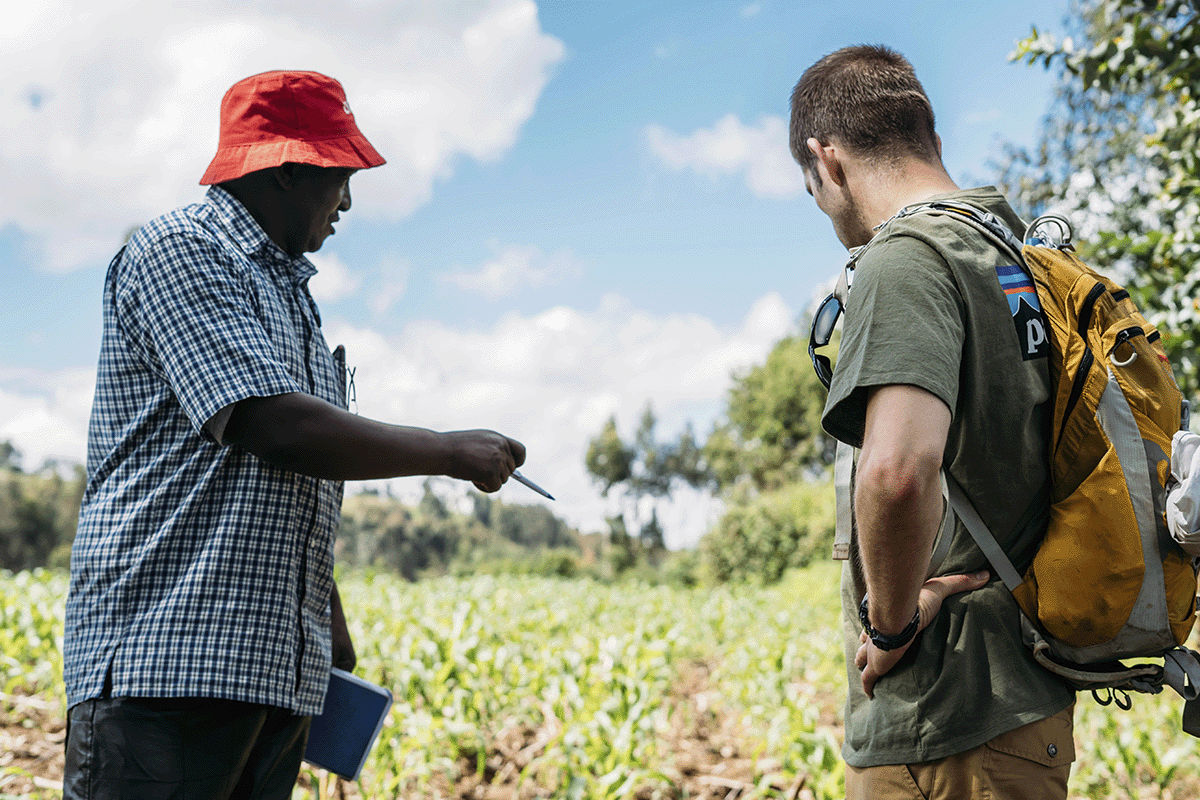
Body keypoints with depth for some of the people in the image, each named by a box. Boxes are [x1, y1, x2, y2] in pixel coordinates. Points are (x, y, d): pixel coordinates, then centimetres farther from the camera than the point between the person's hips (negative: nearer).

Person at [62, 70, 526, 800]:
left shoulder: (291, 292, 23)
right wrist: (451, 452, -8)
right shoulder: (180, 254, -5)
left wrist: (335, 632, 23)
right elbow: (278, 427, -17)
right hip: (167, 660, -8)